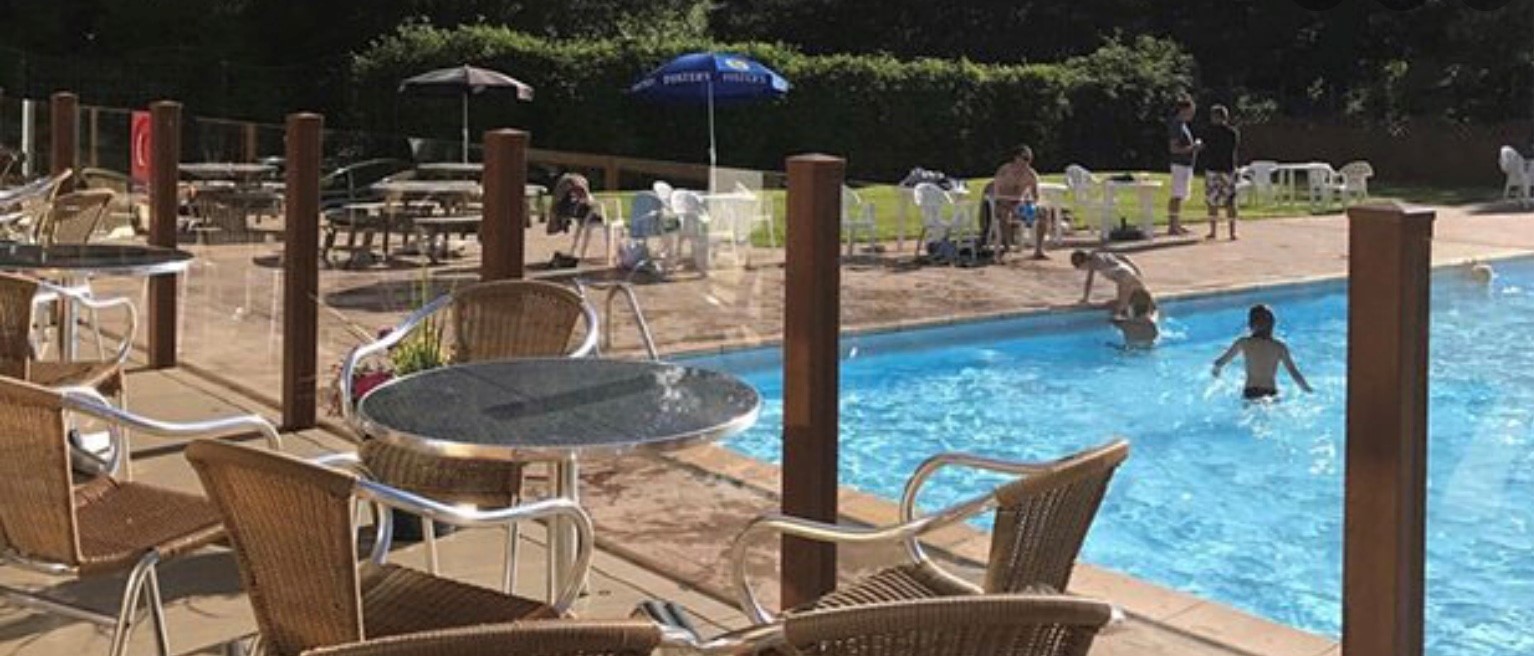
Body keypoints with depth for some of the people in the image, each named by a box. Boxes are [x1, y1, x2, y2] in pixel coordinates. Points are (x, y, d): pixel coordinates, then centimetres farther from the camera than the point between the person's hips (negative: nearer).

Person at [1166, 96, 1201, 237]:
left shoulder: (1182, 125, 15)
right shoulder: (1176, 125, -15)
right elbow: (1174, 149, -20)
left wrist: (1195, 146, 10)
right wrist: (1193, 147, -18)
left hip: (1186, 164, 10)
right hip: (1180, 165, -10)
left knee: (1179, 196, 12)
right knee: (1177, 197, -8)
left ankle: (1177, 225, 16)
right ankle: (1172, 227, -7)